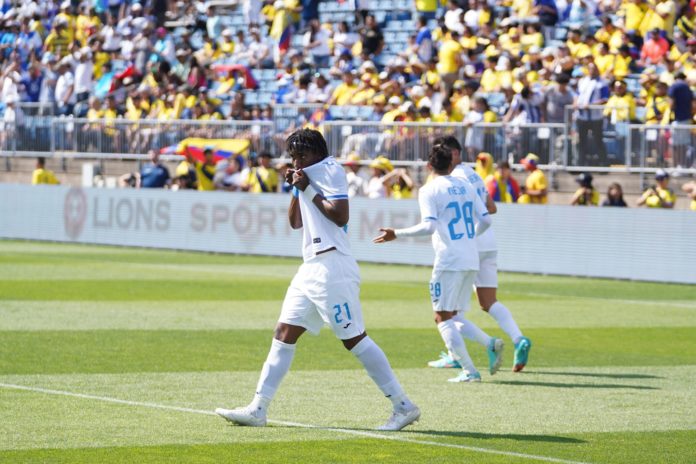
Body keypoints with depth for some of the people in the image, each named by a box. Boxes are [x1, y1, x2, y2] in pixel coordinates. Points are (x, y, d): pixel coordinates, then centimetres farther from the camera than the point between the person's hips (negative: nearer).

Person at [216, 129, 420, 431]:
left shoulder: (330, 170, -8)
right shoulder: (311, 176, 20)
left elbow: (341, 216, -19)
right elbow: (295, 222, 23)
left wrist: (308, 190, -13)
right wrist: (295, 189, 9)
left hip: (331, 266, -10)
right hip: (312, 267, 10)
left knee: (354, 338, -10)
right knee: (284, 333, 6)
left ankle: (404, 406, -7)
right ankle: (257, 409, 6)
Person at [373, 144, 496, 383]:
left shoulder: (429, 190, -6)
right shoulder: (465, 186, 12)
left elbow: (429, 226, -19)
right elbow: (485, 220, 14)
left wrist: (396, 234, -12)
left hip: (449, 260, -7)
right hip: (471, 260, 7)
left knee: (443, 317, -1)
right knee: (453, 316, 19)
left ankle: (469, 370, -8)